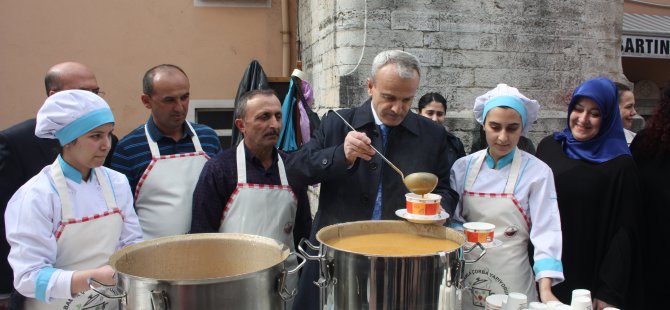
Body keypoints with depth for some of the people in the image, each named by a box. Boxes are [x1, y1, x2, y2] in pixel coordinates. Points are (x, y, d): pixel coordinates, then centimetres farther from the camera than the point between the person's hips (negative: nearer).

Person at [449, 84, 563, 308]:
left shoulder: (537, 172, -7)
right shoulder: (463, 167, 1)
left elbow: (546, 231, -11)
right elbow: (452, 220, 6)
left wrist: (545, 289, -21)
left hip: (511, 281, -2)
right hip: (466, 278, 3)